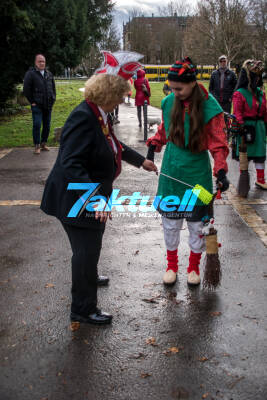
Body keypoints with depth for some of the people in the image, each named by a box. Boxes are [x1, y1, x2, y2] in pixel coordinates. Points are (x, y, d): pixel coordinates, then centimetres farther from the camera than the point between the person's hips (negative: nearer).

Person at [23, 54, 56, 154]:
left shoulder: (49, 74, 13)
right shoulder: (30, 74, -4)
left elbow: (53, 88, 23)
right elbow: (26, 89, -6)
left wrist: (53, 99, 12)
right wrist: (32, 102, -7)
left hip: (48, 105, 5)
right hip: (37, 105, -5)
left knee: (47, 125, 9)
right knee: (37, 125, -10)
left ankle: (43, 143, 21)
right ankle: (37, 146, -2)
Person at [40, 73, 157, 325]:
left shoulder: (99, 115, 4)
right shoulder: (83, 118, -27)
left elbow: (114, 145, 23)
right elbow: (70, 164, -35)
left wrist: (141, 161, 28)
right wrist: (95, 197, -42)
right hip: (75, 199, -10)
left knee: (91, 245, 29)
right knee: (86, 250, 2)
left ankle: (88, 278, 56)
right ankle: (82, 309, 18)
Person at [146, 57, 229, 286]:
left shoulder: (209, 107, -13)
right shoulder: (169, 103, -1)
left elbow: (218, 143, -11)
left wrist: (221, 170, -24)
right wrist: (153, 147, 4)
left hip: (196, 174, -3)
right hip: (171, 173, 3)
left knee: (197, 224, 9)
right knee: (170, 222, 11)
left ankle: (194, 268, 31)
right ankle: (172, 265, 31)